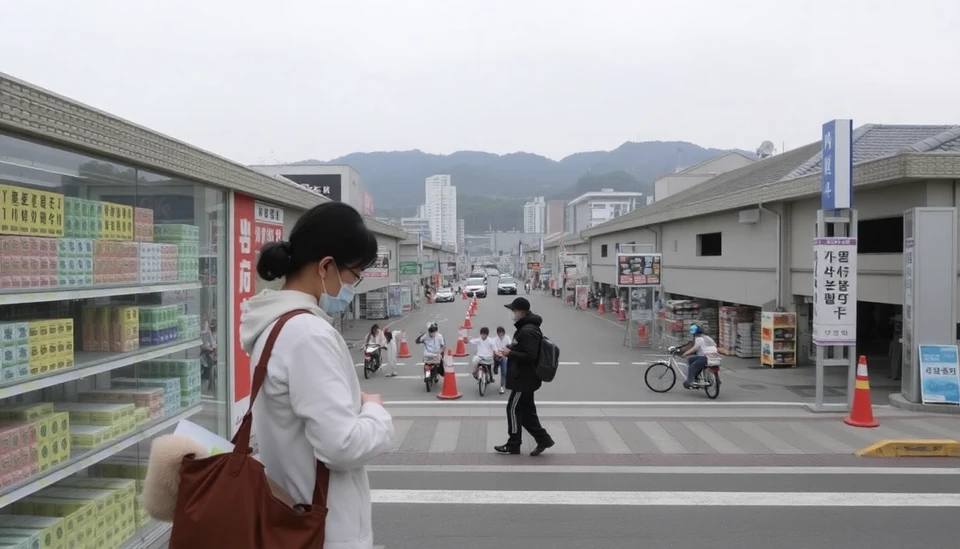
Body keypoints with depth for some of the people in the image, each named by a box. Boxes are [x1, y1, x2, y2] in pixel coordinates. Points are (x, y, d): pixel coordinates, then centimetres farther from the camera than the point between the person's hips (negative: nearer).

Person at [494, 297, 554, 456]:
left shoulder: (528, 331, -21)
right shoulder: (526, 327, 13)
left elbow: (530, 356, -26)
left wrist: (510, 353, -21)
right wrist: (510, 350, 10)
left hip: (524, 379, -10)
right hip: (525, 378, 10)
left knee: (513, 409, 0)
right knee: (526, 410, 13)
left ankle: (513, 444, 10)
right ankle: (543, 439, 16)